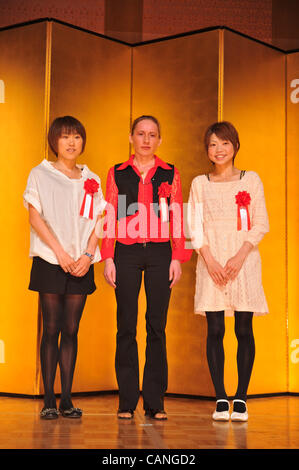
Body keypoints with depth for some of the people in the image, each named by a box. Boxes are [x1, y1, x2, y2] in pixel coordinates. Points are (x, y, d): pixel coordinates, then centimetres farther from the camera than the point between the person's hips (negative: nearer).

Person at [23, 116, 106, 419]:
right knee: (51, 329, -4)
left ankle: (66, 399, 6)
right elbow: (35, 217, -2)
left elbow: (96, 222, 10)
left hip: (80, 265, 3)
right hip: (50, 262, -3)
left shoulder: (91, 180, 15)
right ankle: (48, 400, 1)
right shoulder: (40, 175, 6)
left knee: (71, 329, 2)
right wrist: (60, 252, -11)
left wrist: (87, 255, -6)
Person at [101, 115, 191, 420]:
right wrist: (108, 258, 0)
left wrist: (177, 258, 0)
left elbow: (177, 220, 8)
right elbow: (110, 218, 7)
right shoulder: (117, 174, 9)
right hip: (127, 253, 0)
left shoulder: (170, 174, 10)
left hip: (160, 254, 0)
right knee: (126, 326, 0)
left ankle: (155, 402, 6)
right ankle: (127, 401, 7)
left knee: (157, 326, 0)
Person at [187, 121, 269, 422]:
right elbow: (194, 226, 5)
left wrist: (240, 256, -11)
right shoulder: (200, 183, 11)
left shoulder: (251, 180, 7)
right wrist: (210, 259, -9)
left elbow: (261, 224, 2)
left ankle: (241, 398, 4)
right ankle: (220, 399, 4)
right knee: (215, 330, -2)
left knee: (243, 329, -2)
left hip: (244, 261, -1)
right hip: (212, 261, 1)